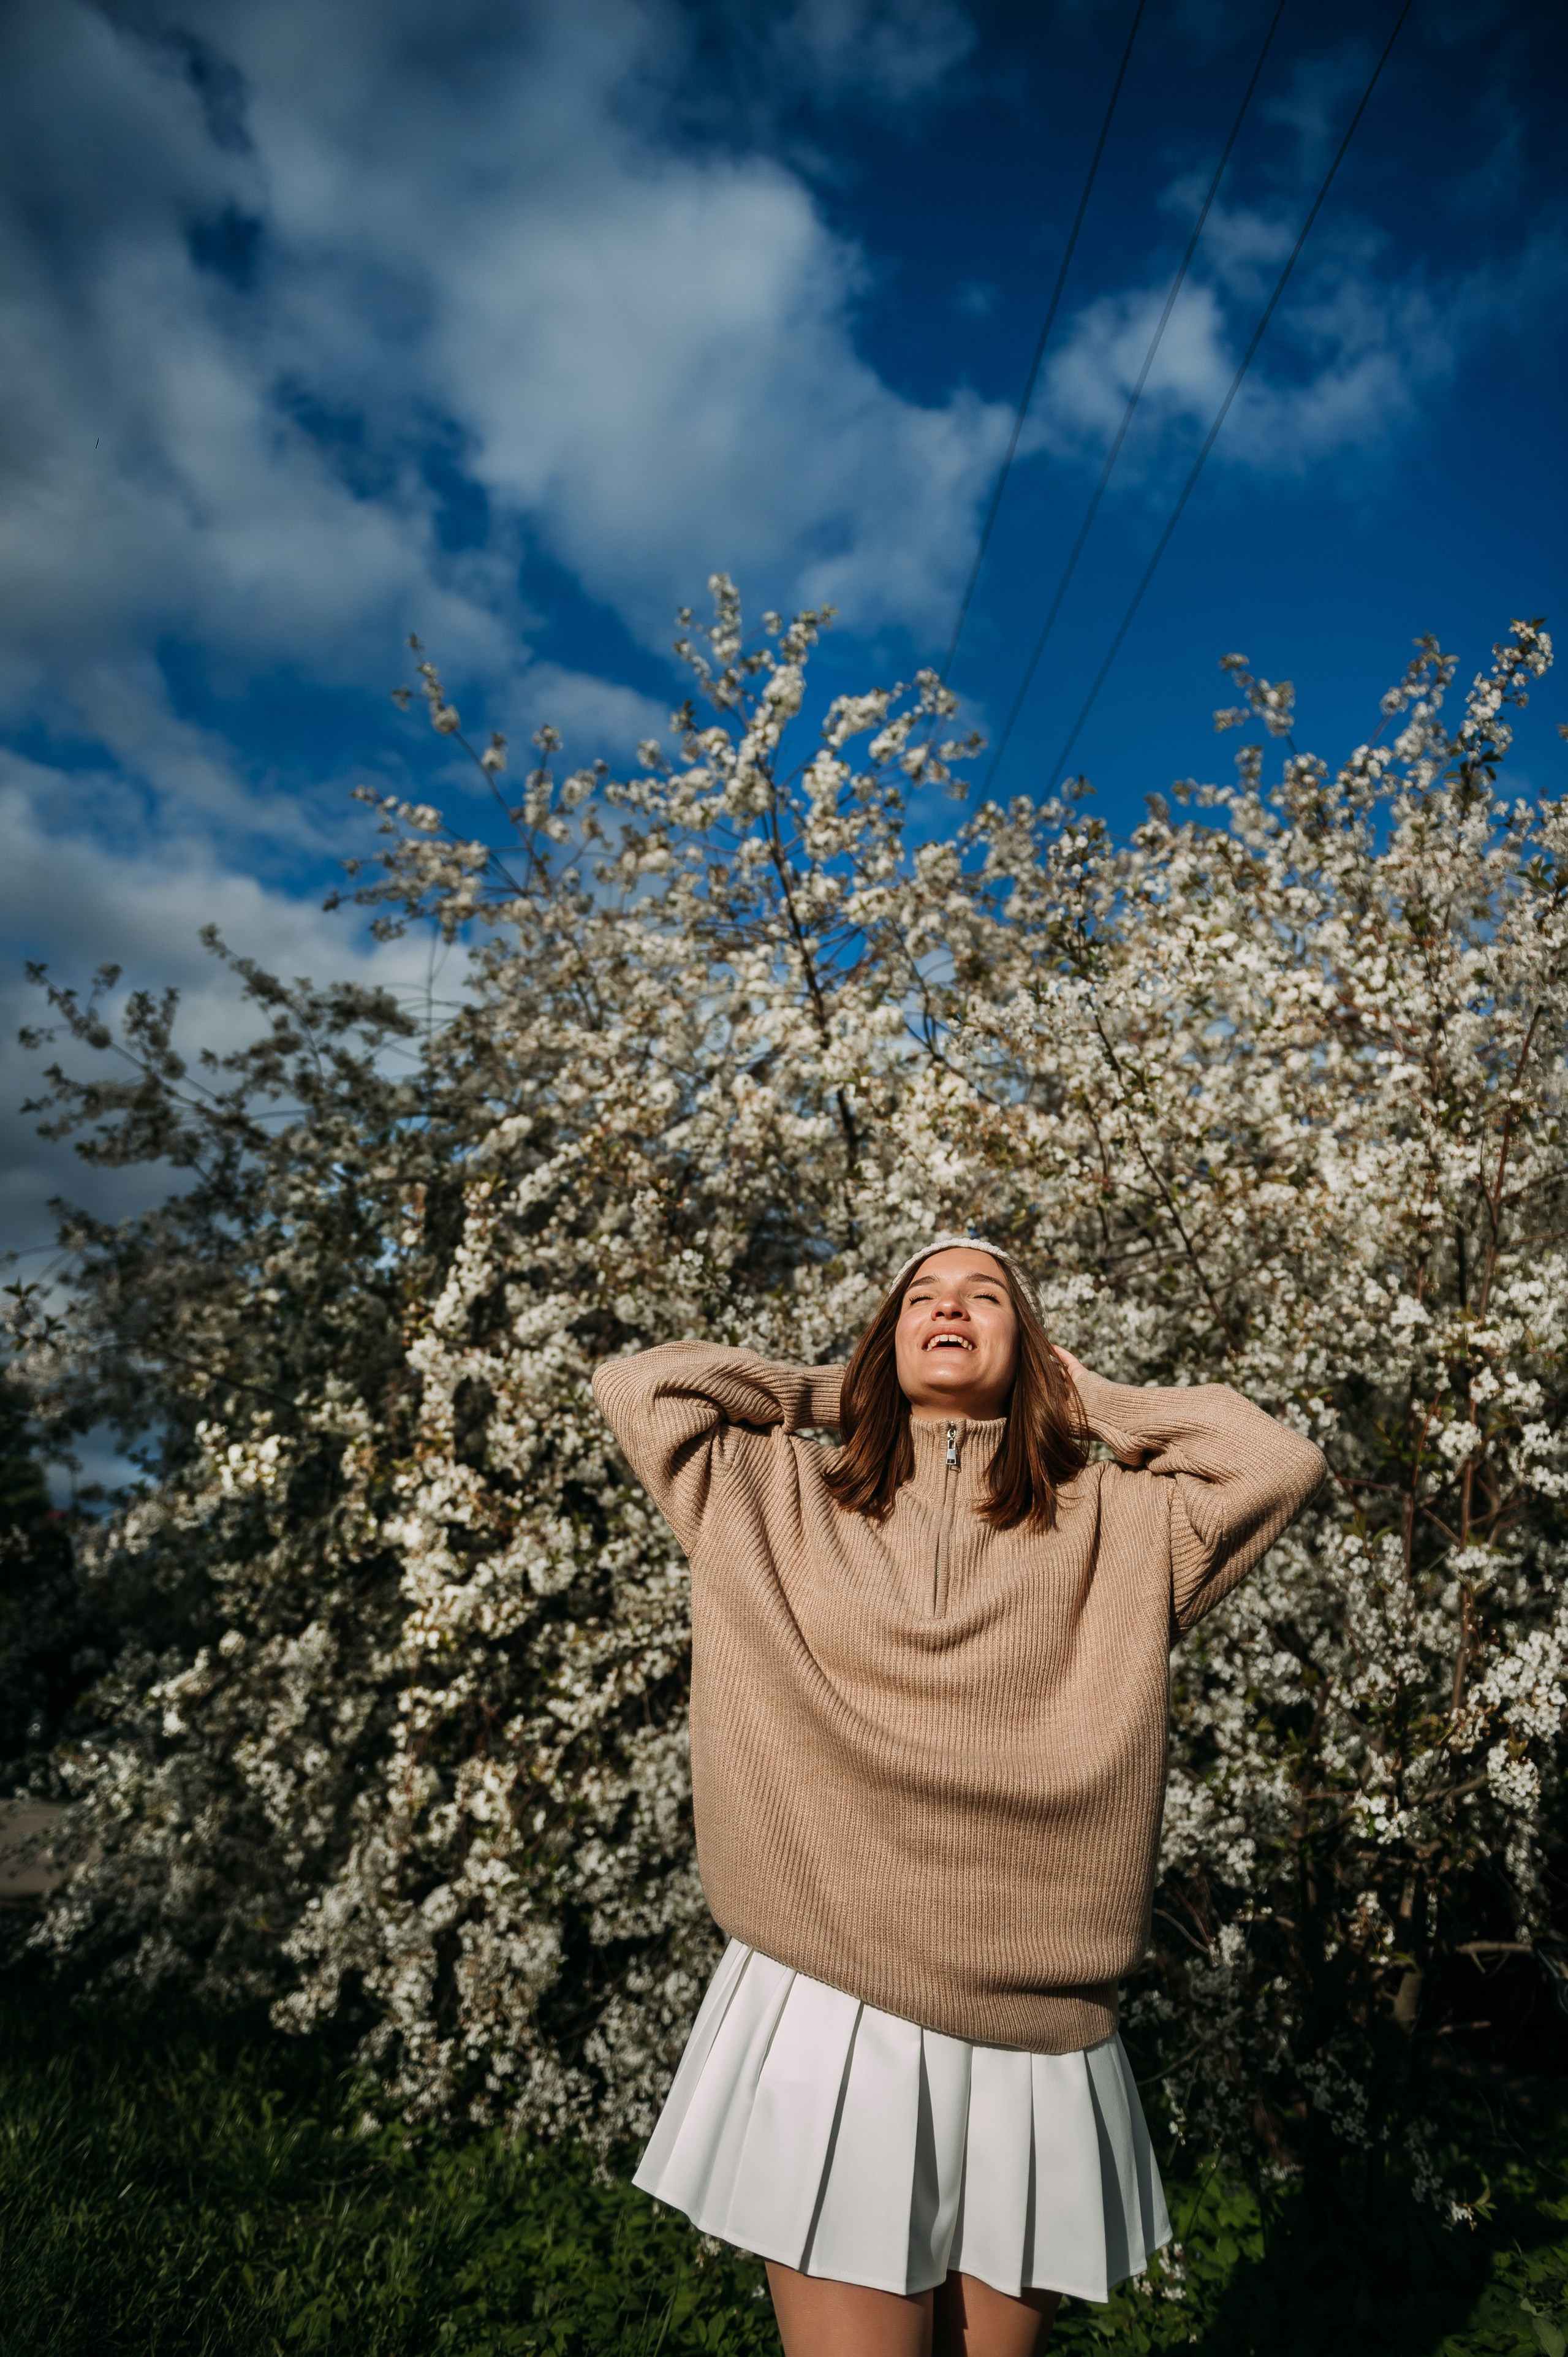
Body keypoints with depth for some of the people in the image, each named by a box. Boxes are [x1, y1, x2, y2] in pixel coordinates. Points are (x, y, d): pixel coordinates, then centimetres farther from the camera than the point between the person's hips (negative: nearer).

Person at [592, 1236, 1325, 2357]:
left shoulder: (1113, 1525, 3)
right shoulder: (785, 1500, 4)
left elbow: (1280, 1464, -6)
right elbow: (636, 1383, 3)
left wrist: (1093, 1400, 3)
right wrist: (829, 1391, 9)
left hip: (1034, 2040, 1)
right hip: (831, 2020, -1)